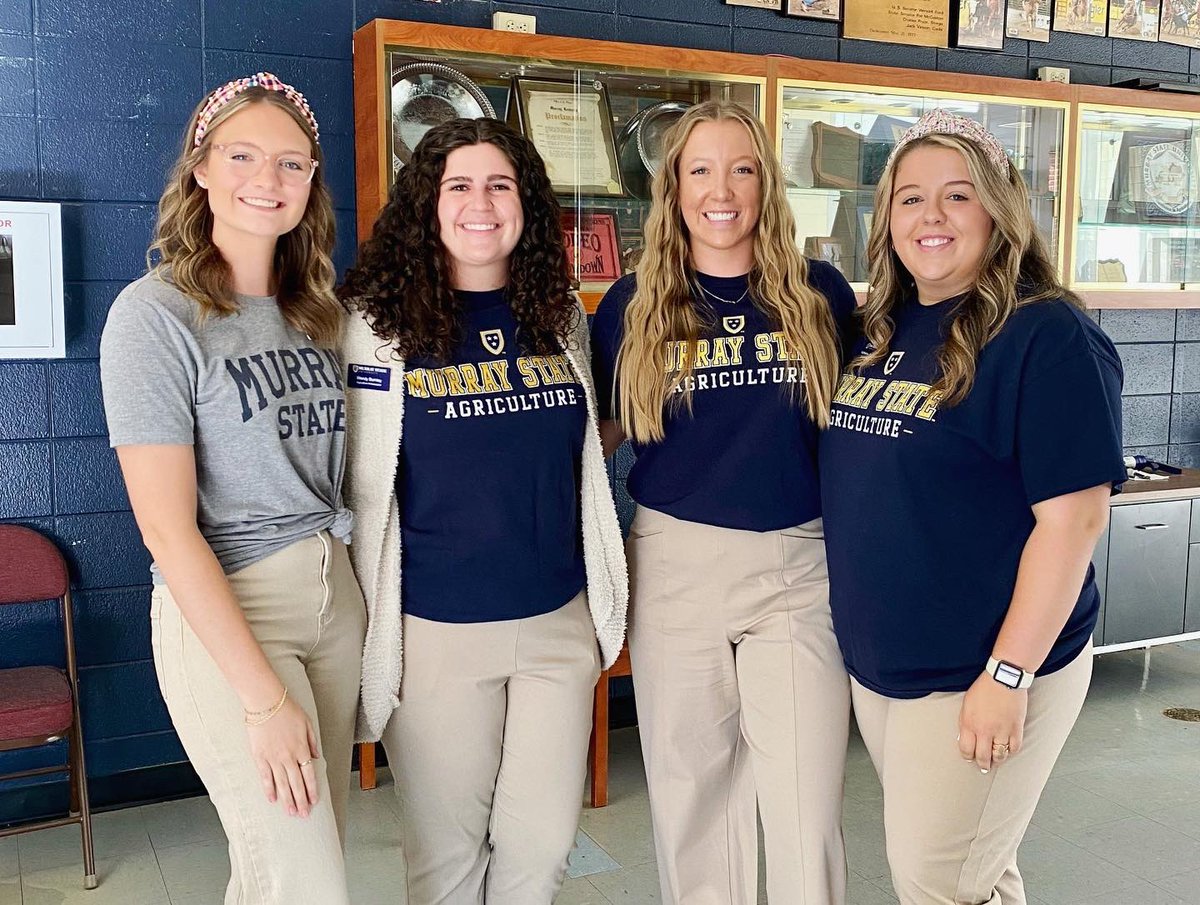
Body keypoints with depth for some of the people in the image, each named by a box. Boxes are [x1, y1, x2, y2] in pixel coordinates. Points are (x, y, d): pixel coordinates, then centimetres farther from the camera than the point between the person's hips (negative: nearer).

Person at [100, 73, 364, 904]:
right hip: (224, 609, -6)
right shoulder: (156, 314, -11)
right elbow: (167, 528, -15)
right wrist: (264, 696, -17)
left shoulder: (314, 312, 8)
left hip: (336, 592, 6)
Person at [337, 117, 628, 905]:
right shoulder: (380, 323, -7)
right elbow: (363, 493, -6)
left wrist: (606, 598, 14)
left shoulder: (561, 318, 5)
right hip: (438, 633, -3)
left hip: (560, 621, 4)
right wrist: (372, 638, -5)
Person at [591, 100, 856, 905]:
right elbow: (596, 433, 9)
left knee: (807, 800, 3)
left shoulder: (820, 293, 2)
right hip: (676, 564, 1)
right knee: (692, 789, 13)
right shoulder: (633, 305, 2)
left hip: (800, 565, 0)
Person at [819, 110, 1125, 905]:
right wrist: (861, 642, 13)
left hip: (978, 673, -6)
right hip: (875, 663, 7)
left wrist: (1008, 675, -21)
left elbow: (1074, 516, -19)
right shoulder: (880, 331, 7)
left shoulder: (1048, 335, -15)